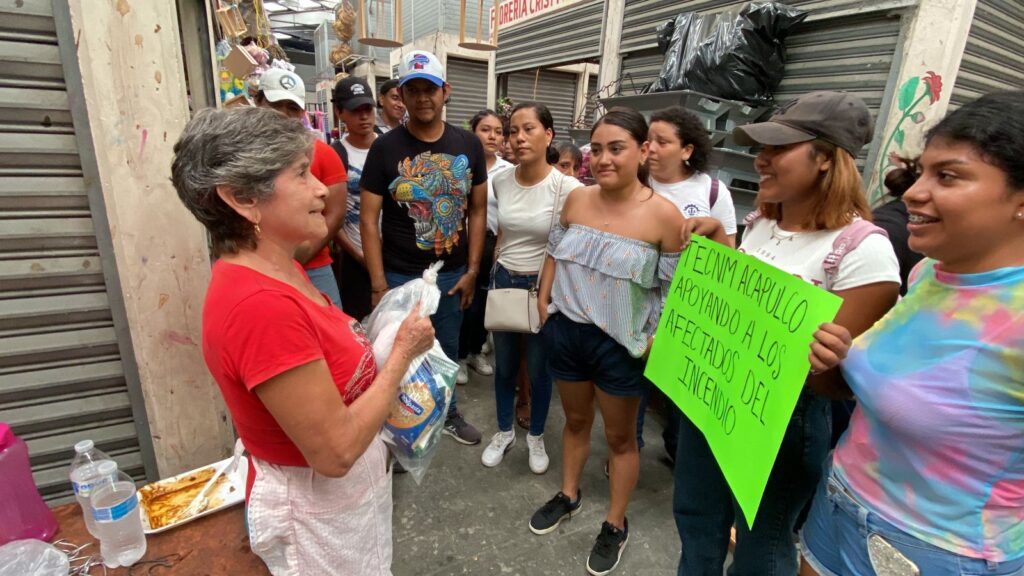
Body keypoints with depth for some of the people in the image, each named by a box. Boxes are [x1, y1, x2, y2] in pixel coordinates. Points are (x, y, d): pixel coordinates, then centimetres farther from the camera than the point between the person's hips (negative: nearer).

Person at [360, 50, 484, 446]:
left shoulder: (468, 145, 1)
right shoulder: (385, 148, -7)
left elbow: (478, 210, 4)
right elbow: (369, 220, -8)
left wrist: (472, 270, 0)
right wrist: (378, 284, -12)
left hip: (453, 274, 3)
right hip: (400, 277, -2)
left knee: (447, 349, 19)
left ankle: (447, 412, 43)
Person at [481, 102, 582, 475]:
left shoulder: (567, 188, -16)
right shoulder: (501, 182, -2)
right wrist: (496, 274, 14)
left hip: (545, 287, -4)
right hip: (503, 281, 4)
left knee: (539, 369, 13)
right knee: (504, 366, 17)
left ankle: (536, 437, 37)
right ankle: (504, 432, 40)